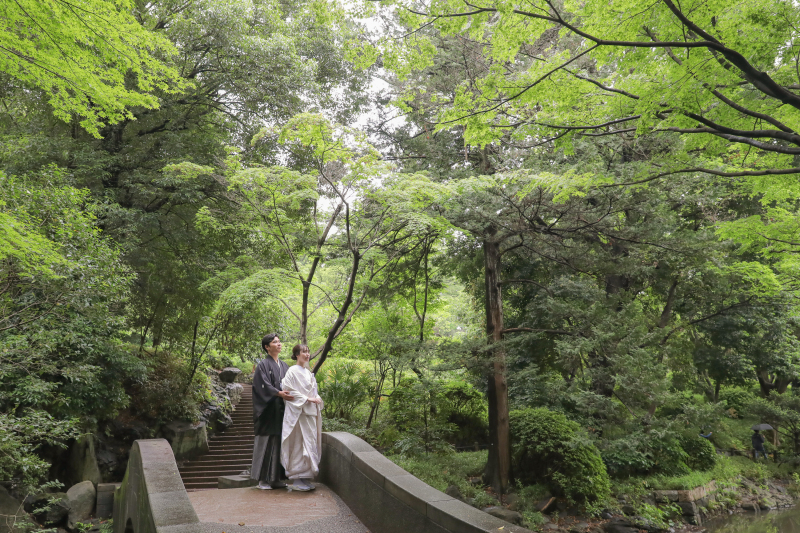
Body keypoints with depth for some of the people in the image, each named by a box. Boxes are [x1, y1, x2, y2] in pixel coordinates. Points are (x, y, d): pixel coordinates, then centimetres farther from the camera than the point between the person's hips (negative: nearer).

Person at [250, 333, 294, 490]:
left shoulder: (284, 366, 17)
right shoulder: (263, 365, -3)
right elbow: (264, 385, -15)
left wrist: (290, 395, -3)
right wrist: (279, 393, -28)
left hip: (281, 410, 6)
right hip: (269, 410, -6)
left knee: (280, 442, 6)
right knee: (267, 442, -4)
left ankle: (276, 478, 13)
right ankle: (263, 479, 4)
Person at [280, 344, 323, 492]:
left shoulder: (309, 373, 17)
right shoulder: (293, 371, -6)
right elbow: (289, 391, -13)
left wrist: (317, 398, 3)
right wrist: (307, 398, -15)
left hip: (310, 412, 8)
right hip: (298, 413, -8)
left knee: (310, 444, 7)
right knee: (299, 445, -6)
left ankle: (305, 479, 13)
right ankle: (297, 481, 0)